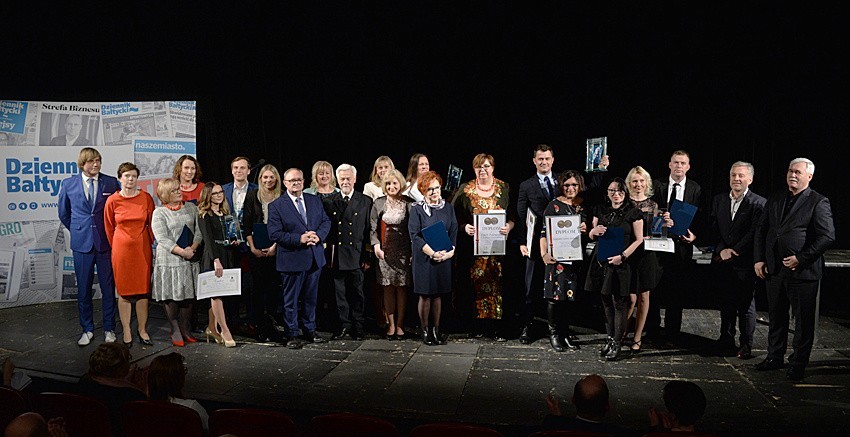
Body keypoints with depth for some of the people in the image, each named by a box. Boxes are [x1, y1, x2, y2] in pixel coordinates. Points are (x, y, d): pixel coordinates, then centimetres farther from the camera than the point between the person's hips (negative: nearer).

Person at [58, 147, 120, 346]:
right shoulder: (68, 184, 3)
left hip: (106, 242, -1)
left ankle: (109, 329, 17)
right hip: (82, 243, 1)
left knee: (108, 287, 5)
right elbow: (64, 213, 16)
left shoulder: (111, 183, 0)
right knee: (83, 289, 8)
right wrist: (77, 231, 14)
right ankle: (87, 329, 21)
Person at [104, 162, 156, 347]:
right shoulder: (112, 201, -3)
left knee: (143, 290, 5)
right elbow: (109, 228, 9)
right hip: (122, 249, -1)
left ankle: (142, 330, 16)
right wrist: (116, 246, 14)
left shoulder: (146, 198, -1)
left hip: (142, 248, 1)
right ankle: (126, 332, 13)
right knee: (124, 291, 4)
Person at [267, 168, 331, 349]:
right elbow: (274, 234, -13)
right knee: (291, 300, 6)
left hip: (315, 258, 4)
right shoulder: (276, 205, -7)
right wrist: (299, 239, -21)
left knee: (311, 297, 17)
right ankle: (292, 335, 19)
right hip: (292, 260, -4)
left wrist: (318, 236, -11)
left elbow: (326, 221, 9)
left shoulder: (315, 200, 8)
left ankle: (310, 330, 31)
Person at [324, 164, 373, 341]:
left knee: (357, 293, 6)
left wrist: (367, 257, -4)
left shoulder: (366, 202, 3)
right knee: (340, 293, 8)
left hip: (357, 255, -1)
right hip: (337, 256, 1)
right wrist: (327, 256, -2)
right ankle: (344, 325, 19)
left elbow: (369, 231, 1)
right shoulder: (328, 201, 6)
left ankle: (357, 327, 17)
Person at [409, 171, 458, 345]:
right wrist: (432, 253, -18)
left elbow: (454, 232, 7)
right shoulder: (417, 209, -3)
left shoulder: (448, 208, 9)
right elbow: (414, 235, -10)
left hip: (444, 258, 3)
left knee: (437, 295, 9)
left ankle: (436, 329, 19)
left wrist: (450, 251, -10)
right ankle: (425, 331, 14)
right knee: (425, 295, 2)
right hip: (424, 258, -3)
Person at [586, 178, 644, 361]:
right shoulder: (601, 210, 12)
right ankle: (610, 338, 21)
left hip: (621, 263, -5)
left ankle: (617, 343, 7)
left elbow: (639, 239, -4)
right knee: (606, 301, 10)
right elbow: (591, 236, 18)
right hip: (602, 261, 5)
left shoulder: (633, 212, -2)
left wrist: (623, 256, -15)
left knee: (620, 303, -1)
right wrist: (595, 231, -6)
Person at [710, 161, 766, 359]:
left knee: (746, 305, 3)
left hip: (745, 263, -4)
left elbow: (754, 233, -11)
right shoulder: (719, 200, 10)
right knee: (726, 304, 13)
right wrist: (722, 250, -9)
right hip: (722, 262, 4)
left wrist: (733, 253, -14)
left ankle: (746, 345, 13)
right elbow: (714, 229, 6)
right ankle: (726, 341, 24)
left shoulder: (759, 203, -6)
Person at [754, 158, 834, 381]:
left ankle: (798, 363, 17)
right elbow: (761, 229, 13)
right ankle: (775, 357, 28)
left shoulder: (818, 202, -6)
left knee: (804, 320, 5)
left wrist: (801, 258, -16)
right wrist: (758, 259, 4)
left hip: (803, 270, -5)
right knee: (776, 316, 15)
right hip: (774, 269, 5)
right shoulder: (775, 199, 10)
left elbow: (828, 236, -12)